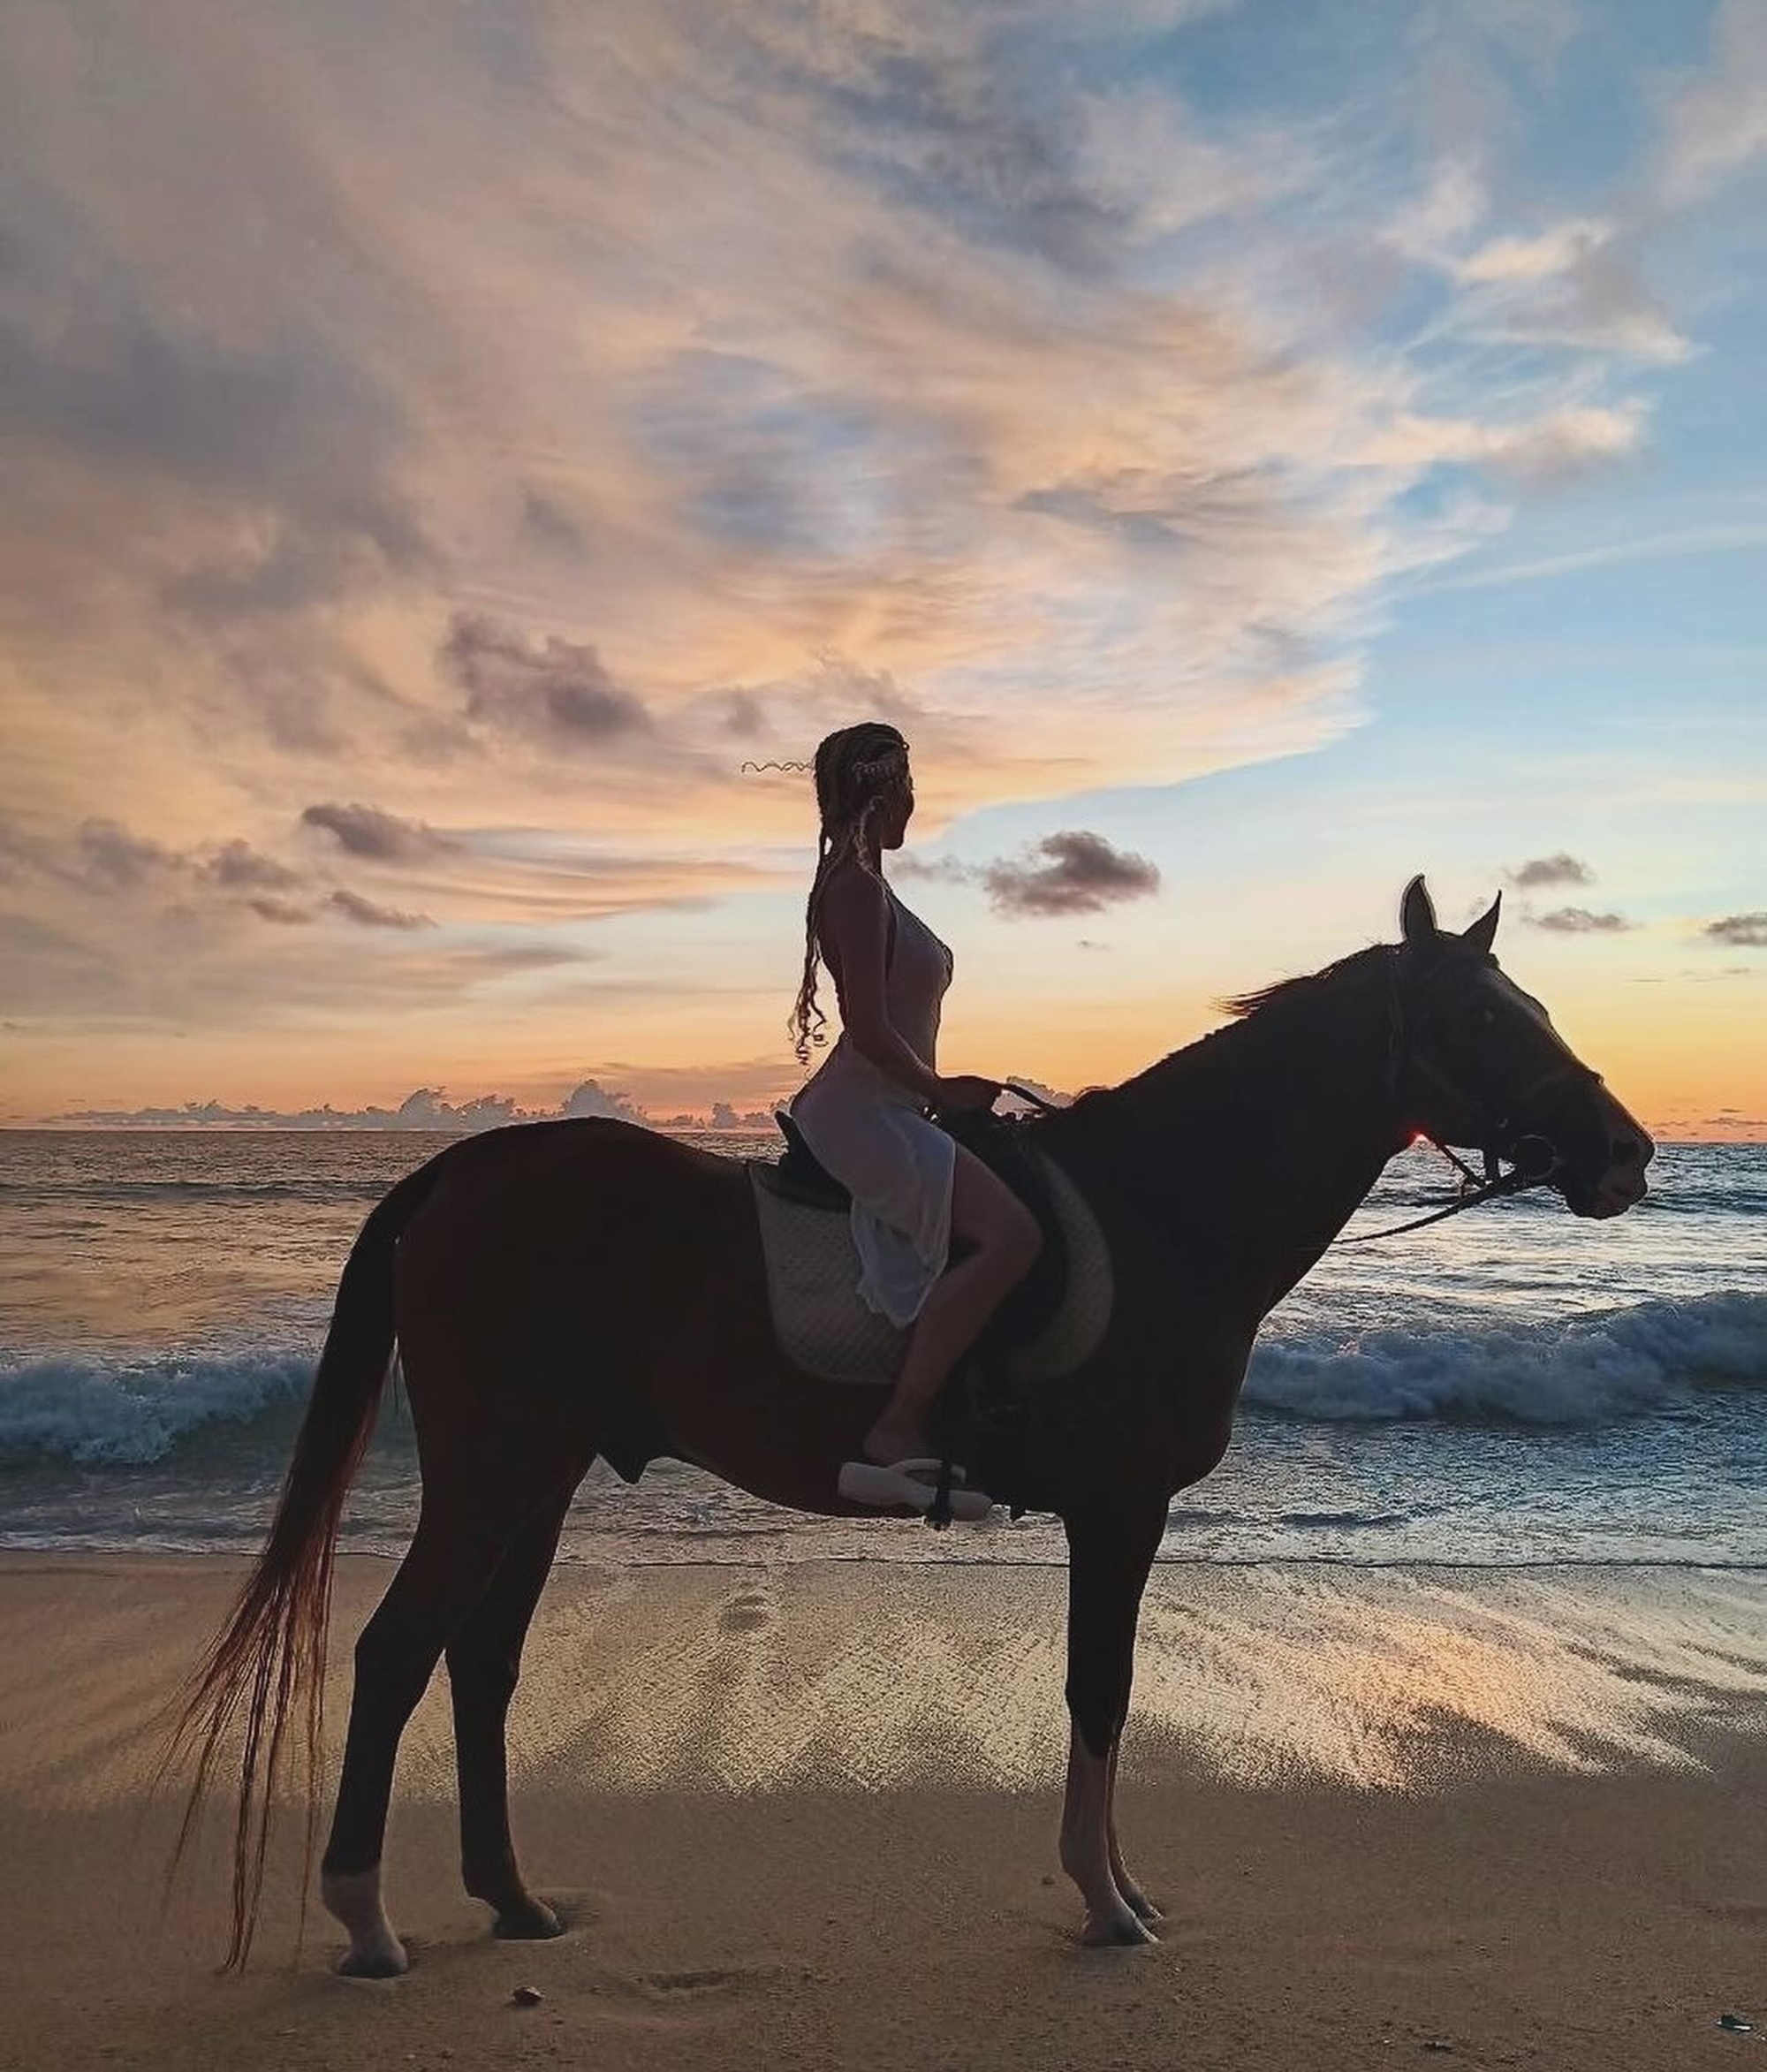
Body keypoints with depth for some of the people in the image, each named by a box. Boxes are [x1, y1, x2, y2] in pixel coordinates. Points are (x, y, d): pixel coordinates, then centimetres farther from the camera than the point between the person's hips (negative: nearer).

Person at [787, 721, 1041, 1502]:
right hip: (865, 1110, -11)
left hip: (882, 1107, 11)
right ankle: (899, 1427, -21)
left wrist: (945, 1090, 16)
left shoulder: (861, 885, 18)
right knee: (1011, 1235, -25)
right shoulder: (857, 888, -13)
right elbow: (870, 1031, -20)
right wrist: (939, 1089, -8)